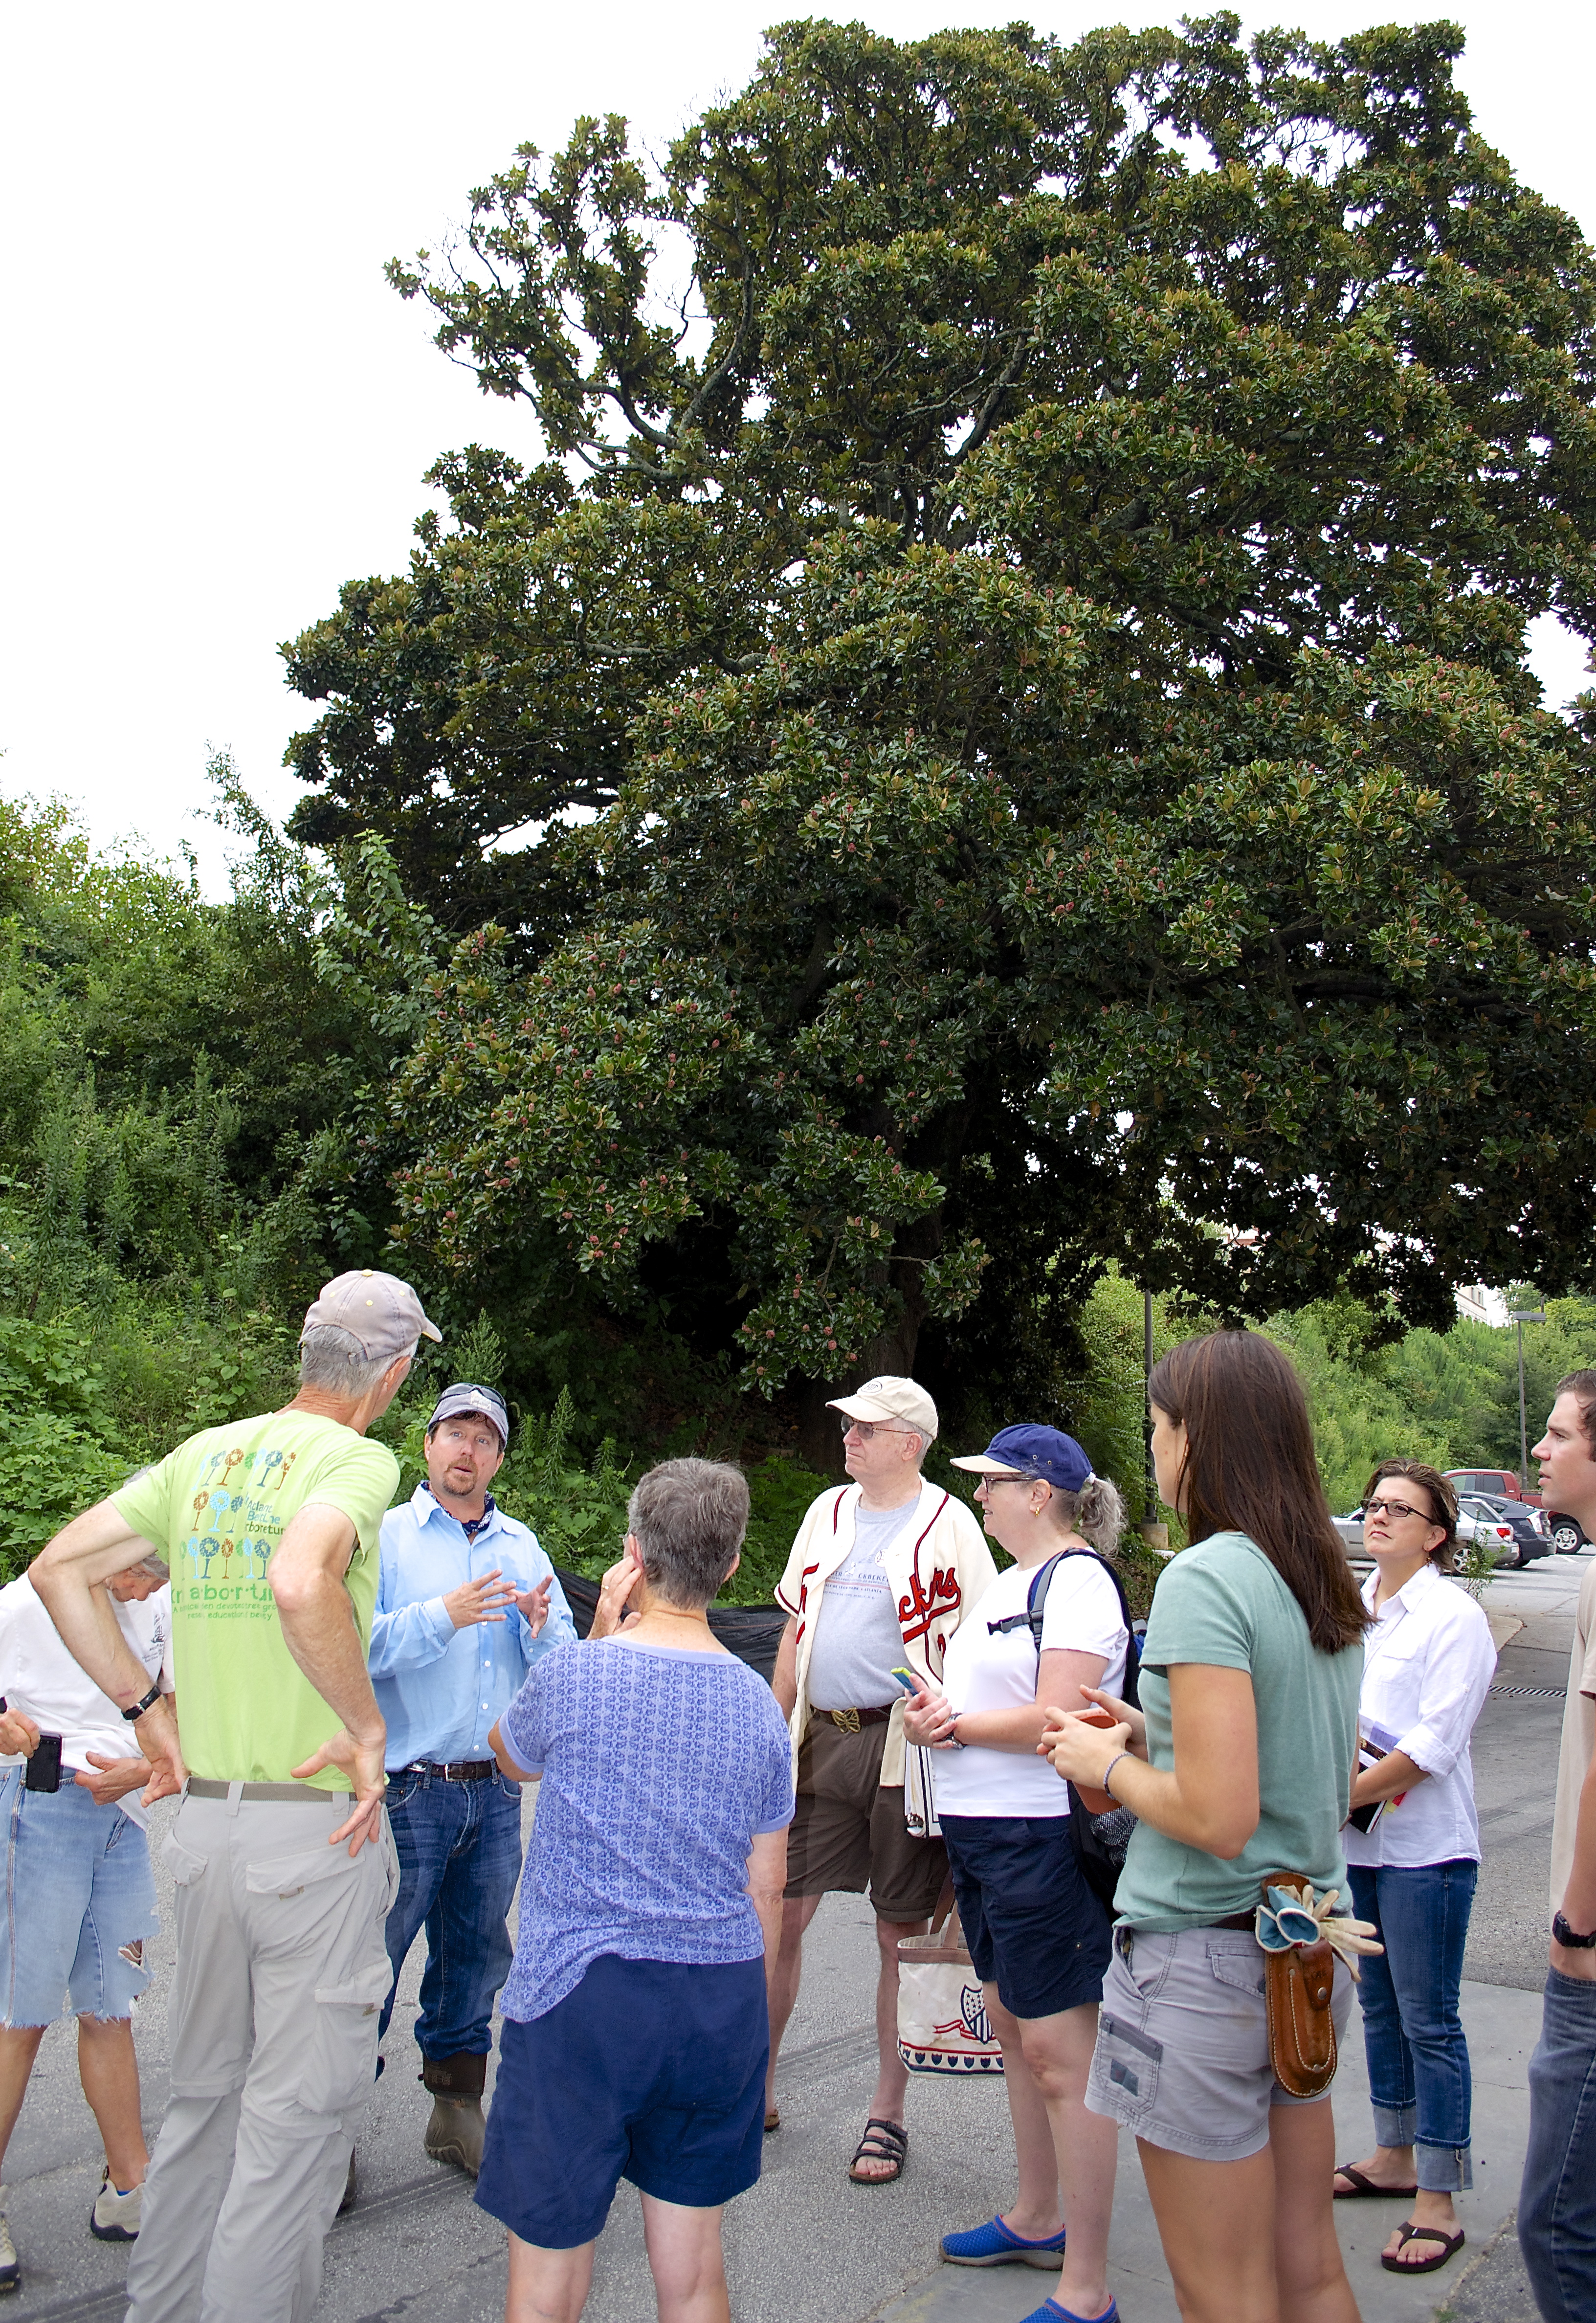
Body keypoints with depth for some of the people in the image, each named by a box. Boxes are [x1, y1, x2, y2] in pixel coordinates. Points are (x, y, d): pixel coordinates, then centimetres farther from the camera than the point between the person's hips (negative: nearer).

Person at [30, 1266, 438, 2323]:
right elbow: (300, 1584, -33)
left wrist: (148, 1710, 11)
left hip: (204, 1822, 7)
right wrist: (367, 1728, -20)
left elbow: (60, 1570, 8)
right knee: (299, 2108, 7)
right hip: (315, 1827, -7)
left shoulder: (205, 1453, 8)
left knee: (209, 2091, 24)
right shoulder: (359, 1459, -13)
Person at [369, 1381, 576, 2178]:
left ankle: (457, 2111, 29)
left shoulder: (522, 1546, 11)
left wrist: (540, 1627, -13)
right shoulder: (384, 1535, -3)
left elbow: (565, 1664, 7)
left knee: (476, 1954, 14)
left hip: (497, 1790, 5)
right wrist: (441, 1618, -25)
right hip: (407, 1789, -5)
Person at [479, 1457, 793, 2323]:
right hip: (719, 2000, 4)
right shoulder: (759, 1706, 2)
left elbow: (512, 1755, 13)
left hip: (581, 1993, -4)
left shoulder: (573, 1675, -11)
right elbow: (766, 1892, 9)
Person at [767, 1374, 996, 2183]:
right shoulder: (828, 1511, 11)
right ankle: (756, 2087, 24)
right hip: (819, 1740, 5)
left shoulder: (948, 1524, -4)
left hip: (903, 1745, -4)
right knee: (779, 1913, 7)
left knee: (901, 1934, 7)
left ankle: (888, 2112, 21)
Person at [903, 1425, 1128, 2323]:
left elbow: (1051, 1721, -24)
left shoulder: (1078, 1581, -15)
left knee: (1061, 2055, -3)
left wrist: (952, 1725, -12)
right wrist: (935, 1707, -2)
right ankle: (1037, 2222, 36)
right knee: (1014, 2029, 20)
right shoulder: (1012, 1579, 14)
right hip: (980, 1830, 10)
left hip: (1043, 1837, -10)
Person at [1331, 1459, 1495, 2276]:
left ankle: (1438, 2203, 10)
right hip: (1356, 1842, 7)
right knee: (1379, 2007, 17)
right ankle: (1395, 2156, 32)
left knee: (1429, 2021, 1)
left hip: (1424, 1849, -6)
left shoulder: (1454, 1618, -12)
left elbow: (1432, 1747, -18)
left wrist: (1336, 1798, -17)